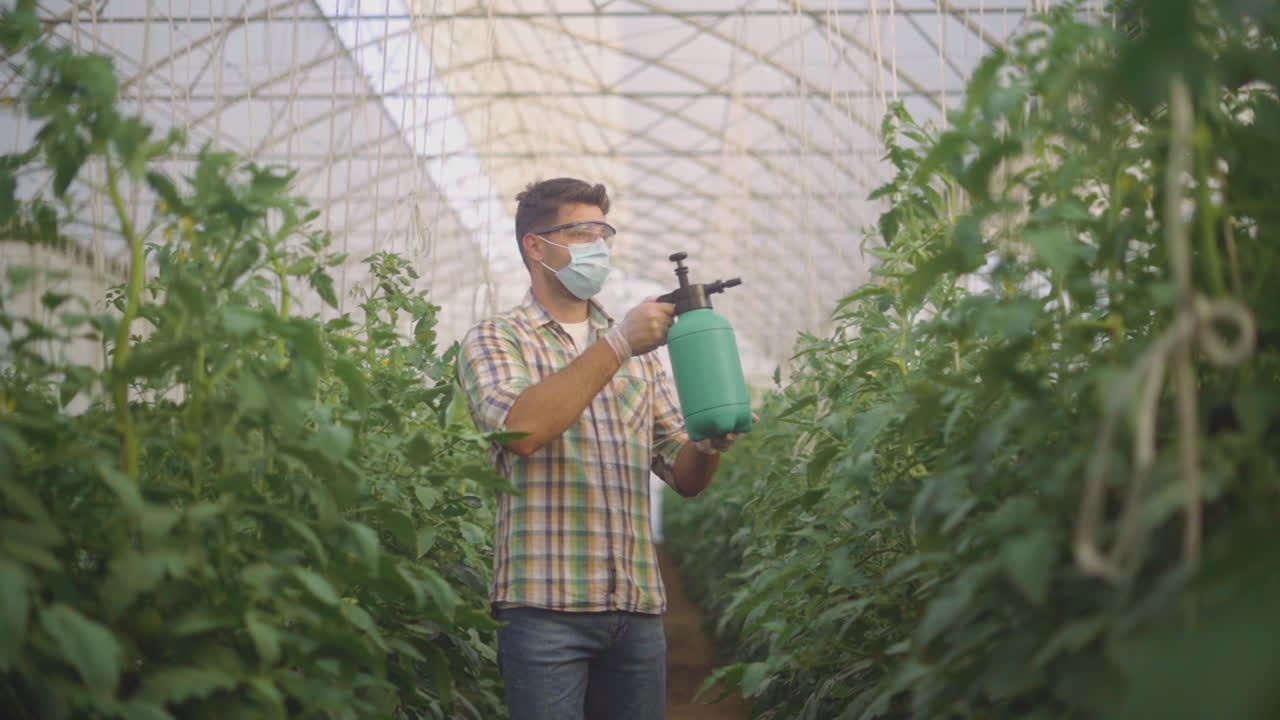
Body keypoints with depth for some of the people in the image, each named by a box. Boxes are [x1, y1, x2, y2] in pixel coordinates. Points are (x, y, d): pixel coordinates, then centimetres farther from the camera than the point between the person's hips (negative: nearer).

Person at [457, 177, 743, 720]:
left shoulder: (638, 353, 17)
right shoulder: (496, 340, 3)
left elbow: (685, 478, 14)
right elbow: (522, 428, -19)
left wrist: (710, 443, -9)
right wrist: (617, 344, -18)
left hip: (639, 605, 5)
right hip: (546, 603, -5)